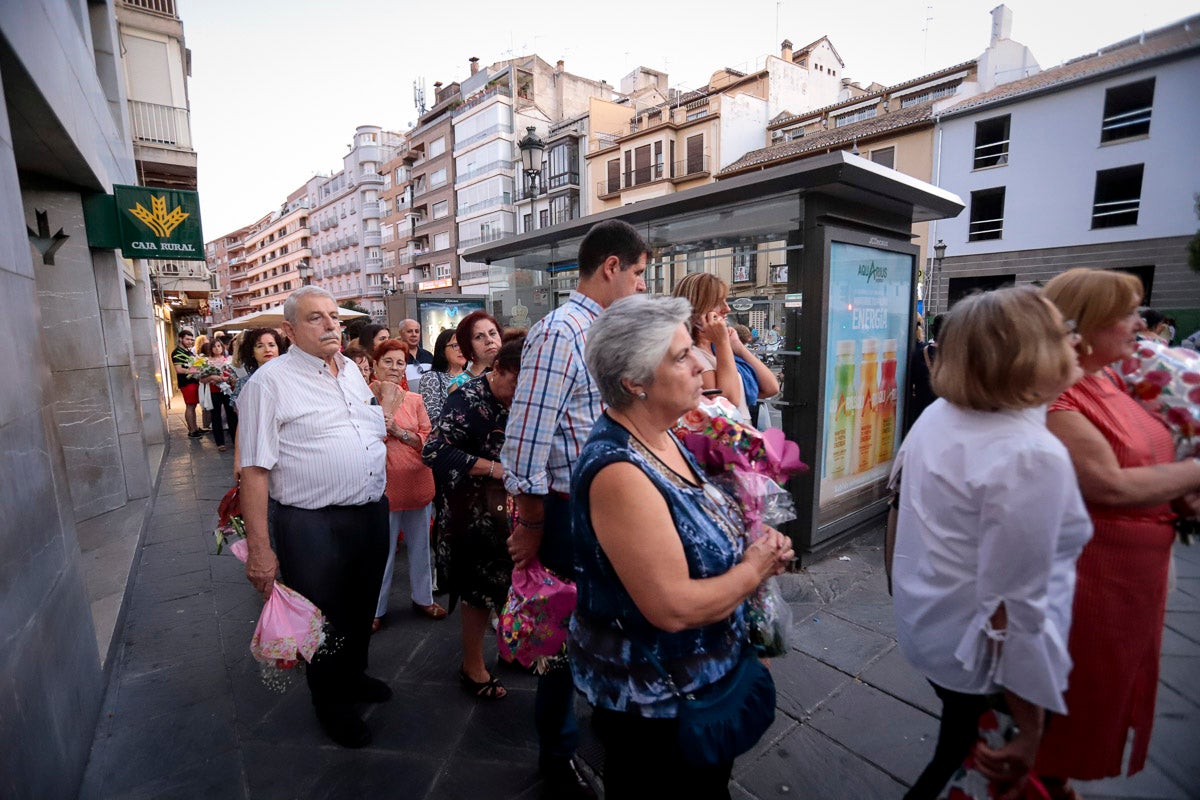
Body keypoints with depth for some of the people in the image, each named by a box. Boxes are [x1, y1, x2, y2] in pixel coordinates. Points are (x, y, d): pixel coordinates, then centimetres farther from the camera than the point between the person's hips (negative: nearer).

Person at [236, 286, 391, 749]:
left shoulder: (351, 370, 9)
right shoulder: (270, 382, -12)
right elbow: (254, 471, -15)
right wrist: (259, 549, -18)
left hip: (371, 514, 6)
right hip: (313, 527, -6)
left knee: (362, 611, 24)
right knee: (324, 621, 14)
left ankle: (353, 676, 50)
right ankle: (330, 704, 39)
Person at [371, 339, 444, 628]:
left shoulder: (414, 400, 6)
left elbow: (427, 440, 0)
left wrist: (398, 431, -15)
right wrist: (386, 402, -17)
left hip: (417, 484, 4)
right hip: (384, 485, -4)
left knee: (420, 547, 16)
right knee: (382, 551, 6)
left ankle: (422, 597, 33)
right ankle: (376, 608, 24)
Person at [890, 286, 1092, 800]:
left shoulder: (940, 415, -6)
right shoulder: (1033, 456, -30)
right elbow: (1012, 606, -27)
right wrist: (1030, 728, -16)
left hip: (925, 624, 7)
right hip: (978, 654, -7)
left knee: (958, 750, 31)